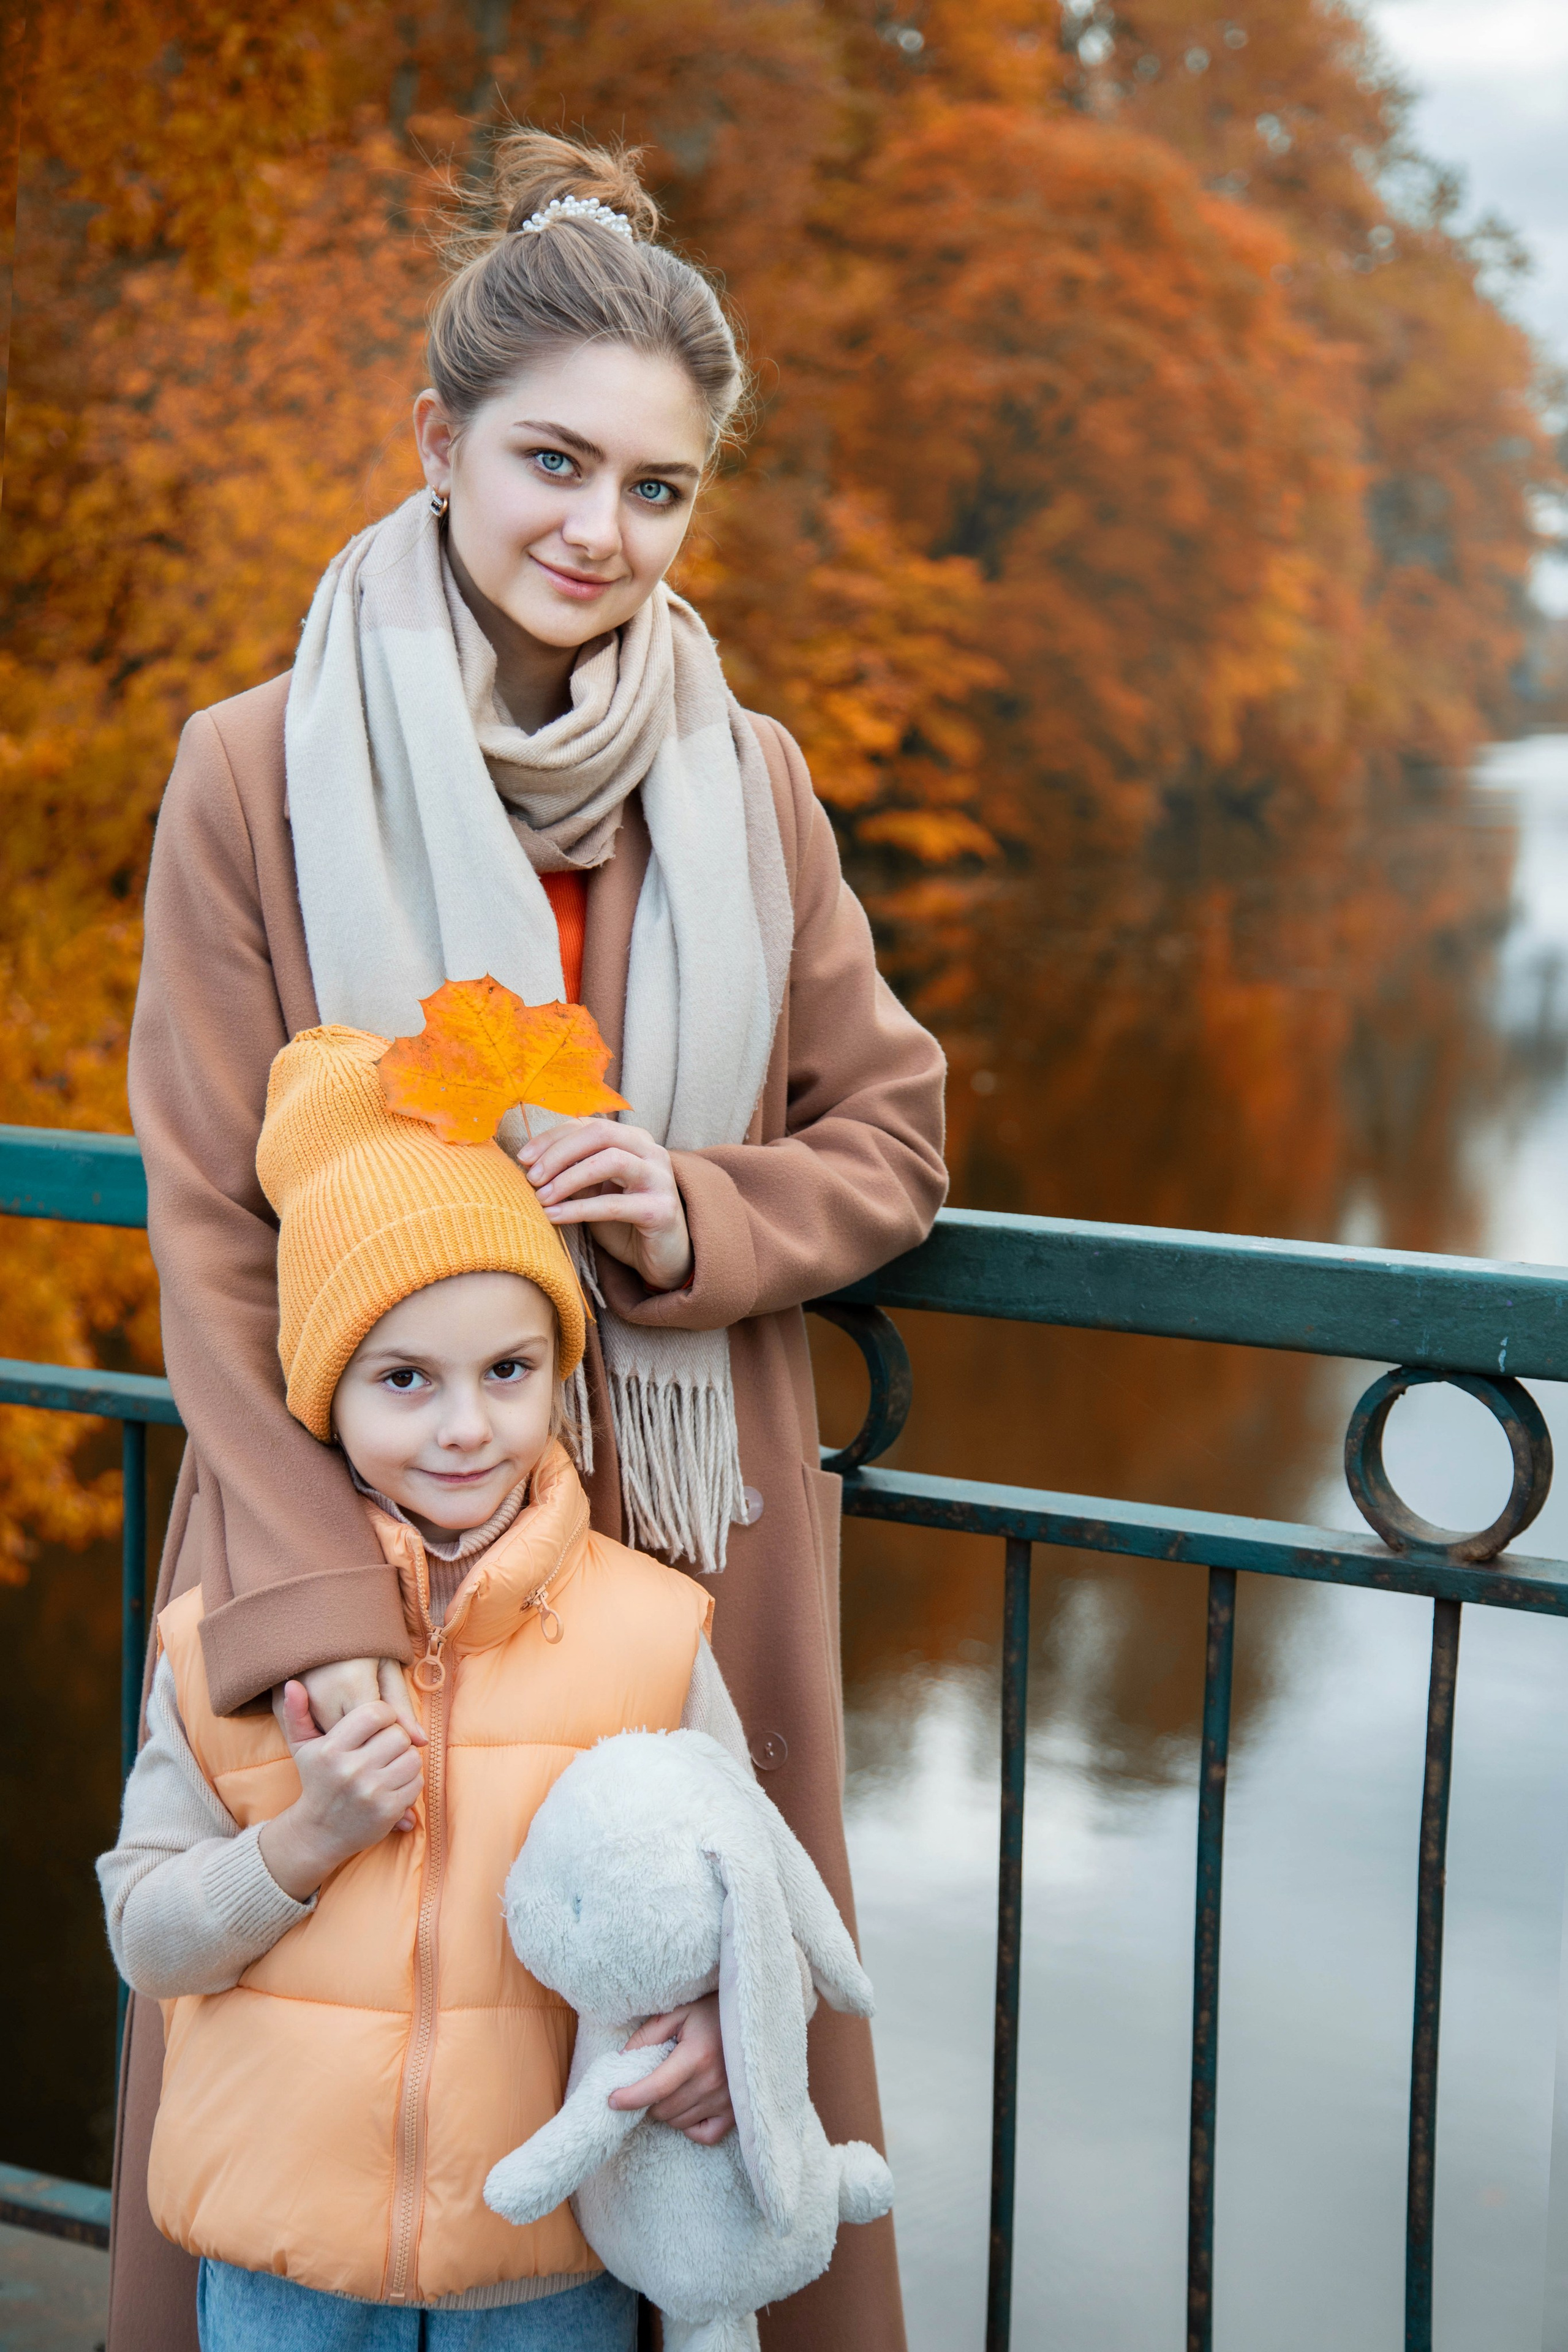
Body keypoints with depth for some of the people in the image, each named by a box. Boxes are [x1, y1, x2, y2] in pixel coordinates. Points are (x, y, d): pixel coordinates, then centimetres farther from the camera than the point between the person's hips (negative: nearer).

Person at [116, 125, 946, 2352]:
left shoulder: (745, 781, 4)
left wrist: (700, 1217, -12)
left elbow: (891, 1135, 10)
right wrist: (320, 1600, -17)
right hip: (353, 1521, -2)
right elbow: (212, 1235, -7)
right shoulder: (263, 771, -5)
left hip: (692, 1542, 3)